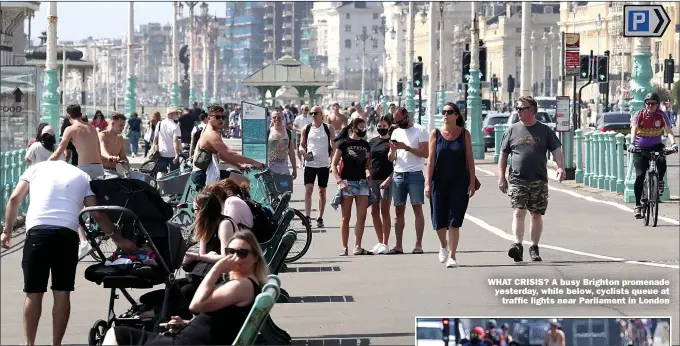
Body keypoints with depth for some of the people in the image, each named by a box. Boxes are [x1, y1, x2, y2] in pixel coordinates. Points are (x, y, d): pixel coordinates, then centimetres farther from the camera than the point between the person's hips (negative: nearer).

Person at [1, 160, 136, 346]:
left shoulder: (36, 168, 21)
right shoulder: (82, 177, 22)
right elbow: (97, 214, 13)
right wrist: (118, 238, 20)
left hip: (38, 231, -1)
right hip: (67, 234, 1)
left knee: (34, 294, 5)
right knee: (62, 294, 8)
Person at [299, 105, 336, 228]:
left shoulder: (328, 128, 0)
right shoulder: (307, 129, 4)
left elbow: (333, 145, 4)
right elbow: (302, 145, 10)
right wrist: (304, 152, -12)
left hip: (324, 164, 0)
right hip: (310, 163, 0)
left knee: (322, 191, 8)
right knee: (308, 189, -11)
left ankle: (320, 218, 16)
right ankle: (307, 216, -13)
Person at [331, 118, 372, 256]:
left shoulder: (365, 145, 13)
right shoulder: (344, 143, -2)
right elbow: (333, 165, -4)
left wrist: (368, 173, 1)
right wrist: (340, 181, -14)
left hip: (362, 182, 5)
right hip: (347, 182, -5)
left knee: (362, 216, -3)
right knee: (346, 217, -1)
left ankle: (358, 247, 1)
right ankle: (344, 248, 3)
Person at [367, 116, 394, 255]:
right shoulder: (372, 142, 14)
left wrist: (389, 179, -14)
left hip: (386, 180, -5)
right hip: (373, 180, 5)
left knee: (384, 211, -4)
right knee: (374, 212, 6)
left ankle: (385, 243, -1)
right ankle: (380, 242, 15)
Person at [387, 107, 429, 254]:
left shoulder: (420, 130, -2)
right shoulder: (396, 132, 15)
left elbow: (425, 153, -12)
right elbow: (391, 158, 15)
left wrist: (406, 147, -17)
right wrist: (392, 150, -7)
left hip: (415, 174, -5)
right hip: (398, 174, 5)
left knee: (417, 209, -5)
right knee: (399, 211, 4)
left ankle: (418, 245, -4)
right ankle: (398, 245, 6)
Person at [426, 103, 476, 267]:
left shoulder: (464, 134, 2)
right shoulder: (435, 134, 2)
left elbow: (470, 159, 3)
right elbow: (430, 160, -1)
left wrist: (472, 182, -3)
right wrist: (428, 183, -7)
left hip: (459, 183, -1)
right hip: (439, 183, 1)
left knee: (454, 222, -5)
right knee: (439, 221, 5)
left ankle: (452, 256, -1)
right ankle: (443, 246, 34)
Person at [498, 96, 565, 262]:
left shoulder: (545, 130, 6)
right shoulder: (512, 130, 8)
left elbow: (556, 150, 2)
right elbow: (503, 155, 11)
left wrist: (560, 167, -16)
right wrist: (501, 177, 4)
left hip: (539, 180, 1)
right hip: (517, 180, -1)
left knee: (537, 214, 6)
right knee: (519, 212, -14)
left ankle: (534, 248, 16)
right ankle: (518, 245, -23)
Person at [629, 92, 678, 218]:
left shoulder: (661, 116, -6)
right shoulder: (639, 115, -10)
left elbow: (668, 131, -15)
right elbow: (634, 129, -24)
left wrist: (673, 144, -34)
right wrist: (632, 144, -42)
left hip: (655, 146, 1)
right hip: (640, 148, -1)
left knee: (662, 162, -31)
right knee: (640, 176, -11)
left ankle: (660, 181, 1)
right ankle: (638, 205, -3)